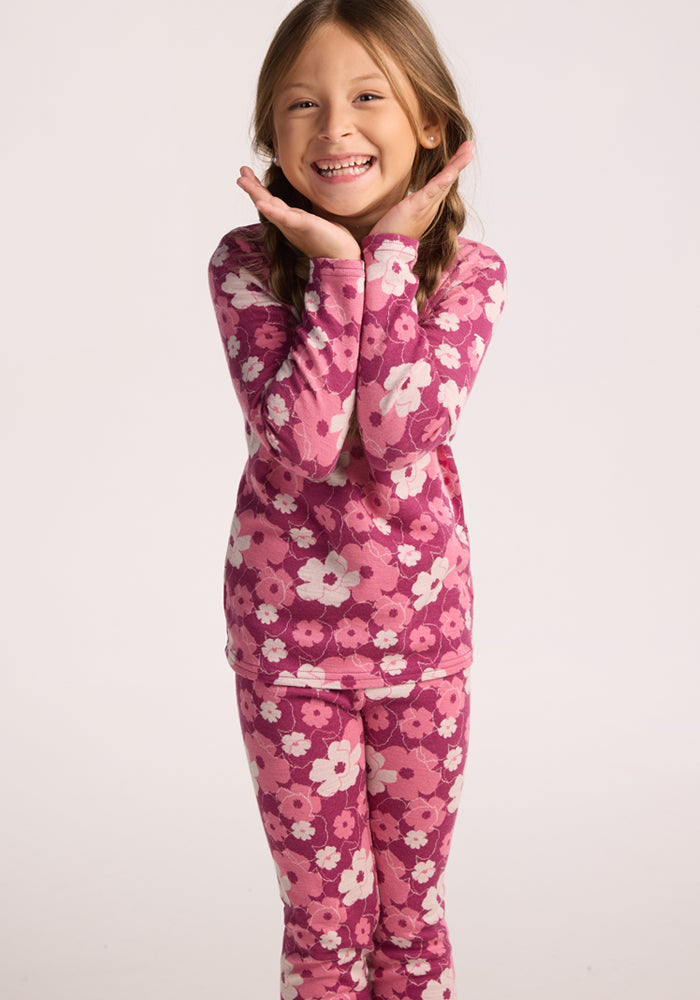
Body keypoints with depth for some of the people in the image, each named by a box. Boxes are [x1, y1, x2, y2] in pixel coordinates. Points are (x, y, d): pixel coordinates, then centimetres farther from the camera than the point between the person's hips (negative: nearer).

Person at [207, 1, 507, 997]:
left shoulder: (468, 271, -7)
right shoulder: (247, 264, -9)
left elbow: (400, 432, -23)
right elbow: (304, 437, -23)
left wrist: (391, 251, -20)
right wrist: (338, 264, -23)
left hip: (424, 625, 1)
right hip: (285, 626, -1)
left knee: (413, 904, 16)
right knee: (324, 912, 11)